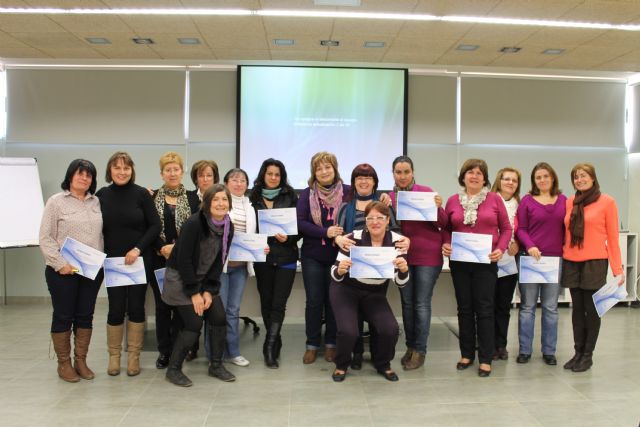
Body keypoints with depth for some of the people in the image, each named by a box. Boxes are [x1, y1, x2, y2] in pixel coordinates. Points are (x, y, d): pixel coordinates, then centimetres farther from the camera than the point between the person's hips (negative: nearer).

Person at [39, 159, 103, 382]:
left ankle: (81, 361, 21)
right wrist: (60, 264, -15)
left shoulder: (96, 202, 9)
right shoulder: (56, 201, -2)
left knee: (85, 316, 9)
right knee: (63, 316, 6)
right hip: (63, 271, -4)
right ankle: (64, 363, 18)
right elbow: (45, 238, -6)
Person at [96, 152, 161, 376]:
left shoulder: (141, 194, -4)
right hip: (112, 261, 1)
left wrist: (138, 249, -14)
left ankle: (134, 356, 18)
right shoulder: (101, 195, 2)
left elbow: (155, 226, -5)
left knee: (136, 307, 6)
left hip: (139, 261, -1)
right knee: (116, 308, 3)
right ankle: (114, 355, 20)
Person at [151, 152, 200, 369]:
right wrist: (161, 249, -13)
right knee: (162, 305, 6)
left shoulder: (192, 198, 6)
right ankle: (164, 351, 17)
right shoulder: (152, 198, 5)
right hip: (159, 260, 0)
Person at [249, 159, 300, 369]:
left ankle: (270, 347, -3)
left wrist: (288, 237, -15)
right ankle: (275, 343, 26)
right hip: (263, 257, 2)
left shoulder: (290, 197, 3)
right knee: (266, 302, 9)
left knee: (278, 304, -6)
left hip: (286, 257, -1)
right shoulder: (254, 197, 5)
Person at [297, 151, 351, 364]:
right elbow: (300, 223, -8)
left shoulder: (347, 192, -1)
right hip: (312, 256, 1)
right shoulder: (307, 194, 1)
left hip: (338, 255, 0)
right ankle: (312, 344, 19)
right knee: (314, 300, 6)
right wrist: (326, 232, -19)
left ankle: (331, 343, 23)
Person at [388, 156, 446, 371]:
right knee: (407, 303, 12)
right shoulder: (390, 197, 5)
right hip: (403, 255, 4)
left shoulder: (426, 191, -6)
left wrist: (438, 207, -24)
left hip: (428, 256, -4)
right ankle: (410, 346, 25)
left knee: (422, 304, 0)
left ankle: (420, 350, 12)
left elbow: (442, 224, -5)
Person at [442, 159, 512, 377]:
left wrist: (501, 249, -11)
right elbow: (446, 229, 11)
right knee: (464, 308, 10)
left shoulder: (495, 199, 1)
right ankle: (467, 354, 22)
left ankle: (486, 359, 9)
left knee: (484, 309, 0)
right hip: (459, 261, 2)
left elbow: (506, 228, 3)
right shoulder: (453, 201, 5)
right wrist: (446, 245, -7)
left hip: (486, 261, -2)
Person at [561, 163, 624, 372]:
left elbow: (613, 236, -3)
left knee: (591, 309, 5)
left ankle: (588, 355, 16)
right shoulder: (569, 202, 7)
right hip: (571, 263, 4)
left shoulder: (607, 201, -3)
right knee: (577, 309, 11)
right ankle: (578, 352, 21)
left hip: (595, 262, -4)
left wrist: (618, 269, -7)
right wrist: (561, 256, 5)